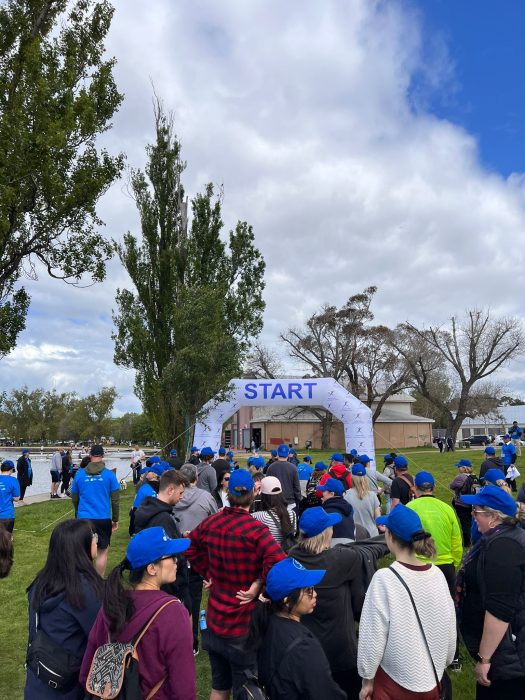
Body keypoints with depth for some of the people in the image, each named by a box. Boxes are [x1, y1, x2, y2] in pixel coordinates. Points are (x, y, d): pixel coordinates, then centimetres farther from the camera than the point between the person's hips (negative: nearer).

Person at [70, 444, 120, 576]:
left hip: (83, 518, 2)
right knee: (102, 552, 11)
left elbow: (74, 498, 12)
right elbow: (115, 500, -2)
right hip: (103, 518, -1)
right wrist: (115, 519, 9)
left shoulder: (80, 474, 1)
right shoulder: (109, 474, -5)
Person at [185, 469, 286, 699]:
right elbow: (278, 563, -36)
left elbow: (190, 546, 11)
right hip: (243, 623, -6)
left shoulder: (211, 522, -4)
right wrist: (258, 585, -21)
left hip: (215, 619, 6)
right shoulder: (255, 529, -24)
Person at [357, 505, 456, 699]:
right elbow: (449, 629, 1)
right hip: (432, 679, 4)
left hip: (395, 683, -4)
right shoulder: (437, 574, -10)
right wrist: (442, 664, 17)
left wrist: (367, 680, -3)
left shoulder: (384, 579, -24)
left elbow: (373, 637, -17)